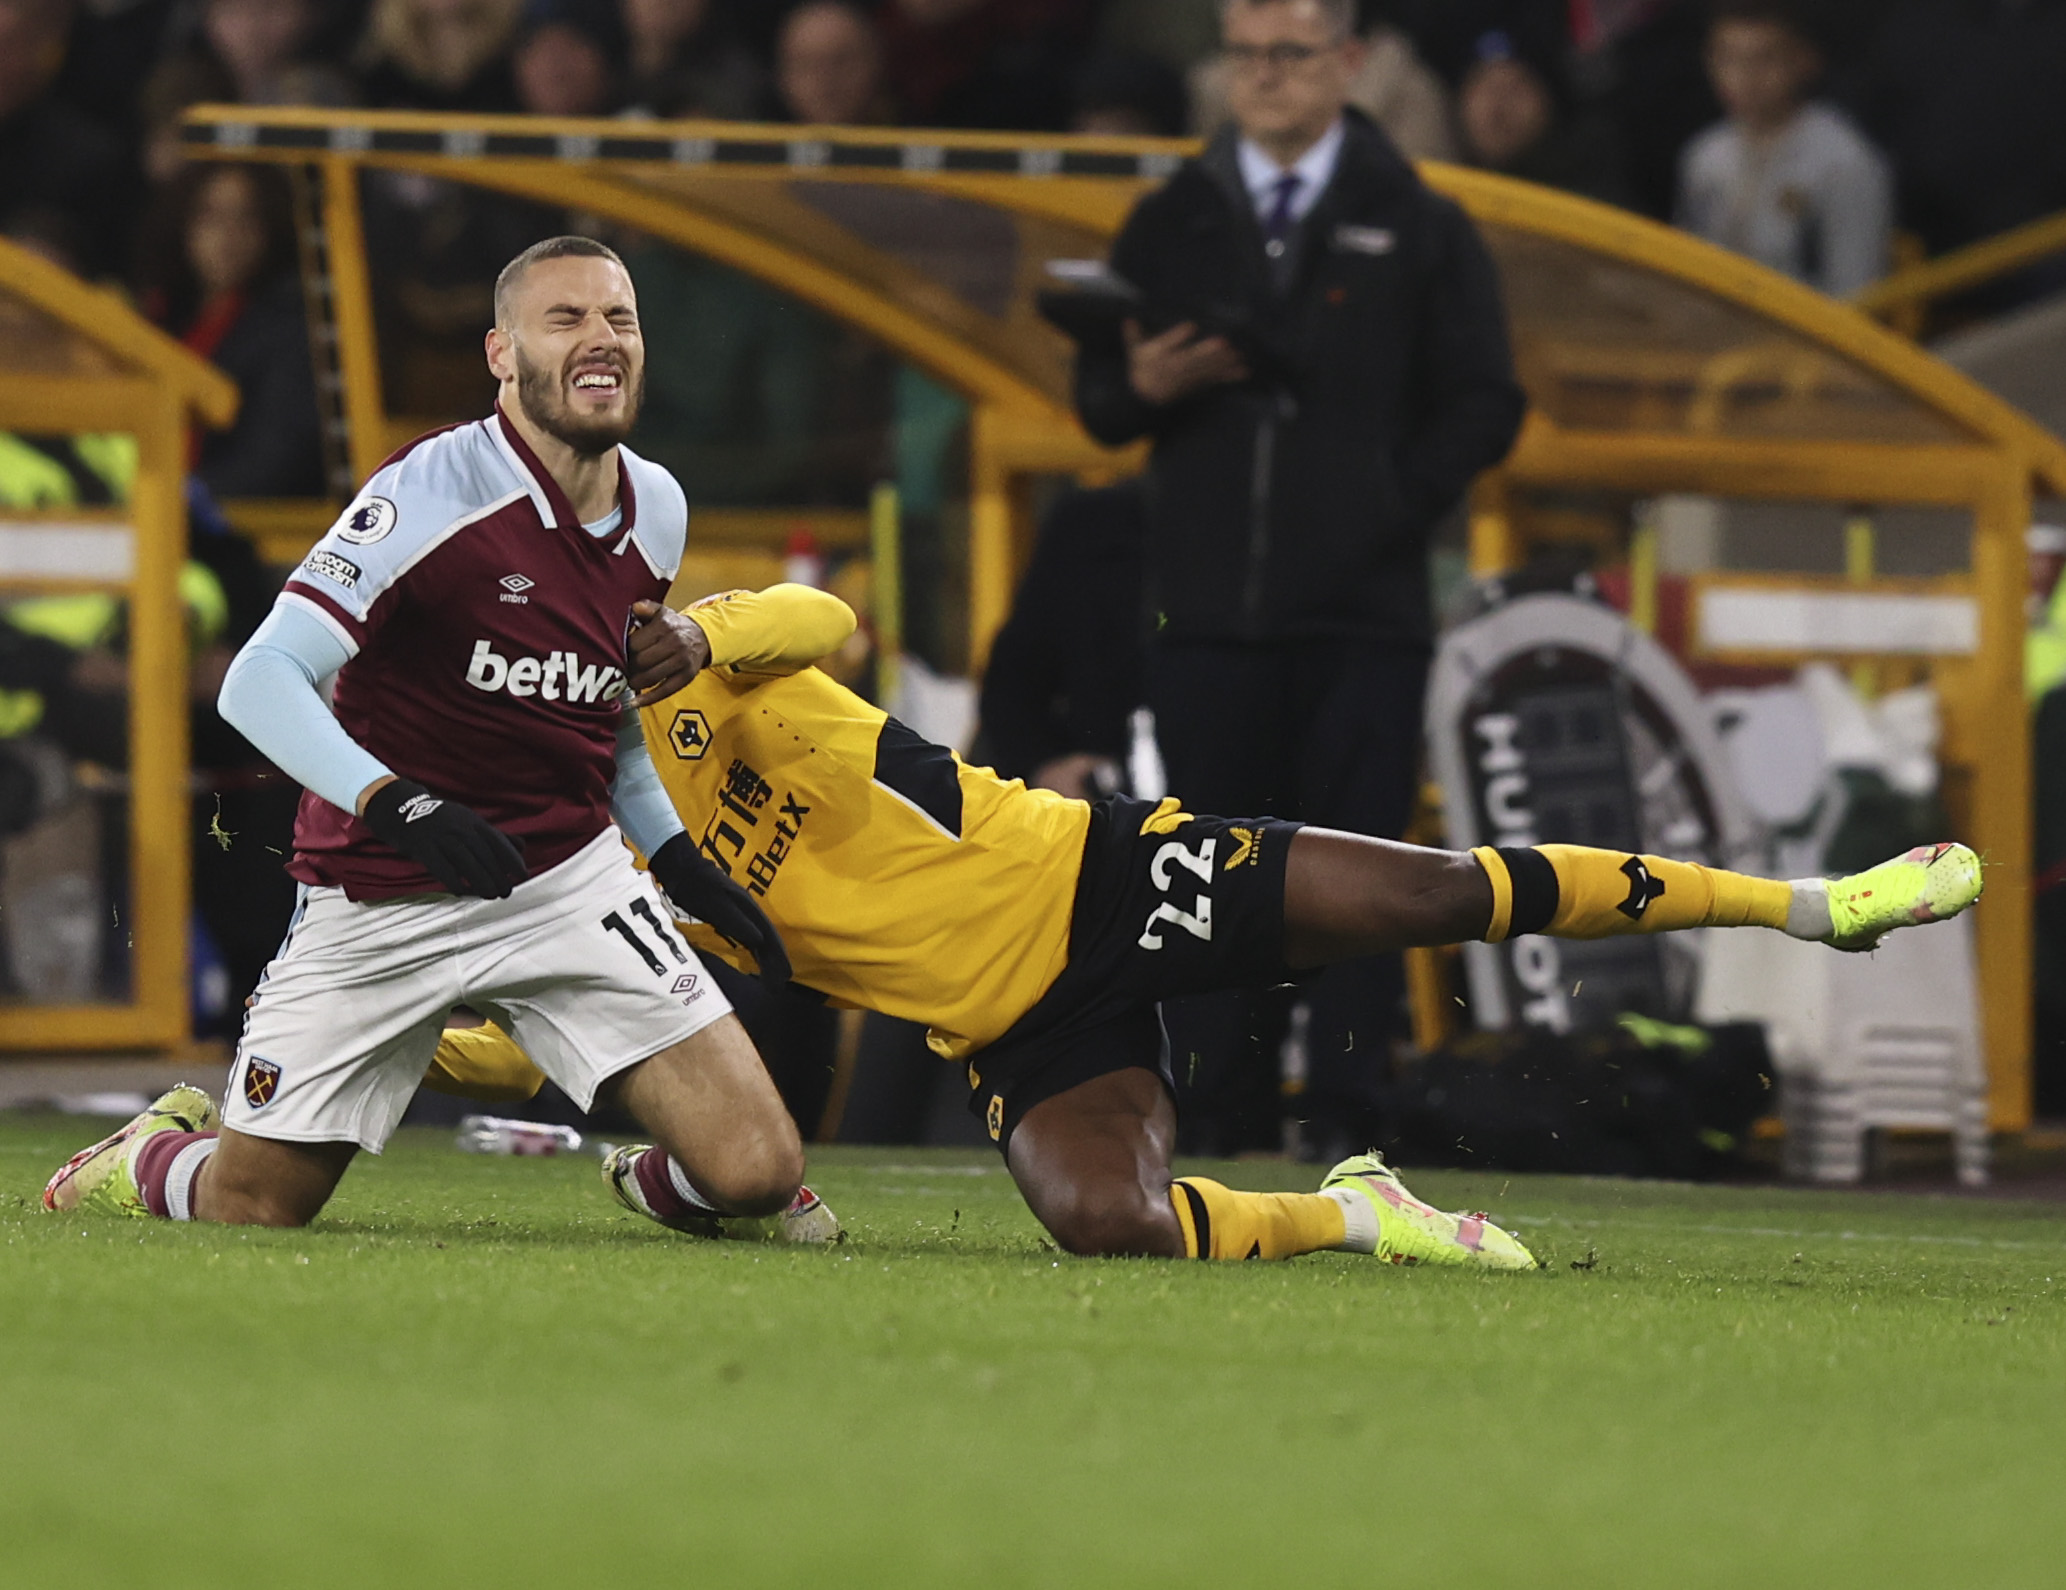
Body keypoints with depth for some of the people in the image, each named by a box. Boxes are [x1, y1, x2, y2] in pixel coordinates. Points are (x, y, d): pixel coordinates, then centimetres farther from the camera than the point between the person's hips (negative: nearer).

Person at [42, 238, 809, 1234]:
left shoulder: (655, 510, 4)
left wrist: (674, 853, 13)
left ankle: (668, 1186, 24)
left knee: (756, 1174, -12)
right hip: (379, 911, -4)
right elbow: (258, 684, -24)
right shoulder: (434, 491, -17)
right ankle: (151, 1156, 38)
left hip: (570, 882, 4)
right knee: (251, 1210, 2)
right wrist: (397, 803, -37)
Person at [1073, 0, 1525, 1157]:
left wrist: (1390, 509, -7)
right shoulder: (1171, 225, 15)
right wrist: (1144, 386, -8)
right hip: (1208, 609, 2)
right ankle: (1229, 1124, 4)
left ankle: (1346, 1117, -3)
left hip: (1360, 610, -2)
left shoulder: (1419, 229, 8)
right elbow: (1100, 402, 15)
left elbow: (1484, 407, 6)